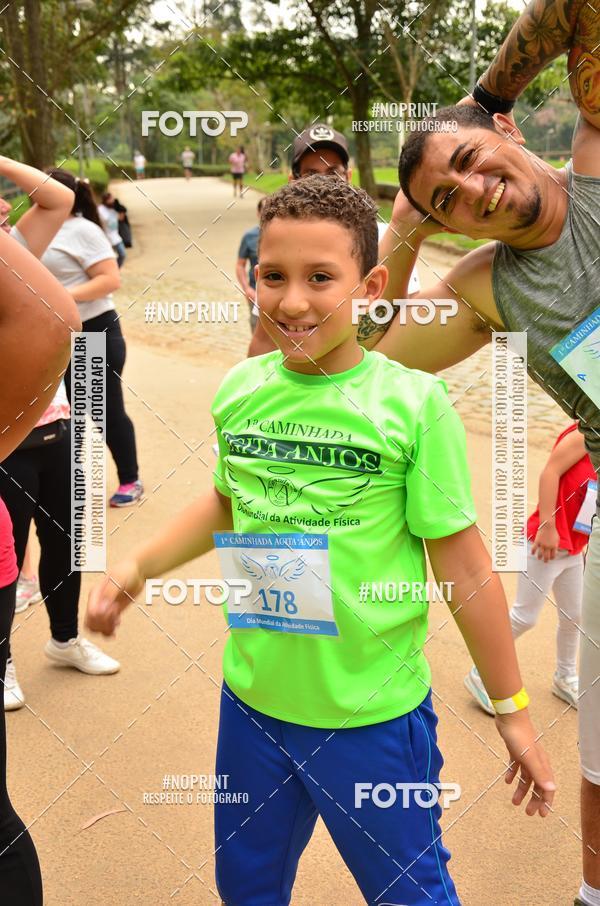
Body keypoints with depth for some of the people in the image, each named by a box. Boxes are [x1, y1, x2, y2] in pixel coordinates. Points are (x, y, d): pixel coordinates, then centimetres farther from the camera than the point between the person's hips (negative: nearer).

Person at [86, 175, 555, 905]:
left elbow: (463, 566, -11)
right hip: (251, 699, 5)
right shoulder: (238, 389, -4)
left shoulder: (412, 403, -16)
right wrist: (139, 564, 2)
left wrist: (511, 708, -4)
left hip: (374, 715, -4)